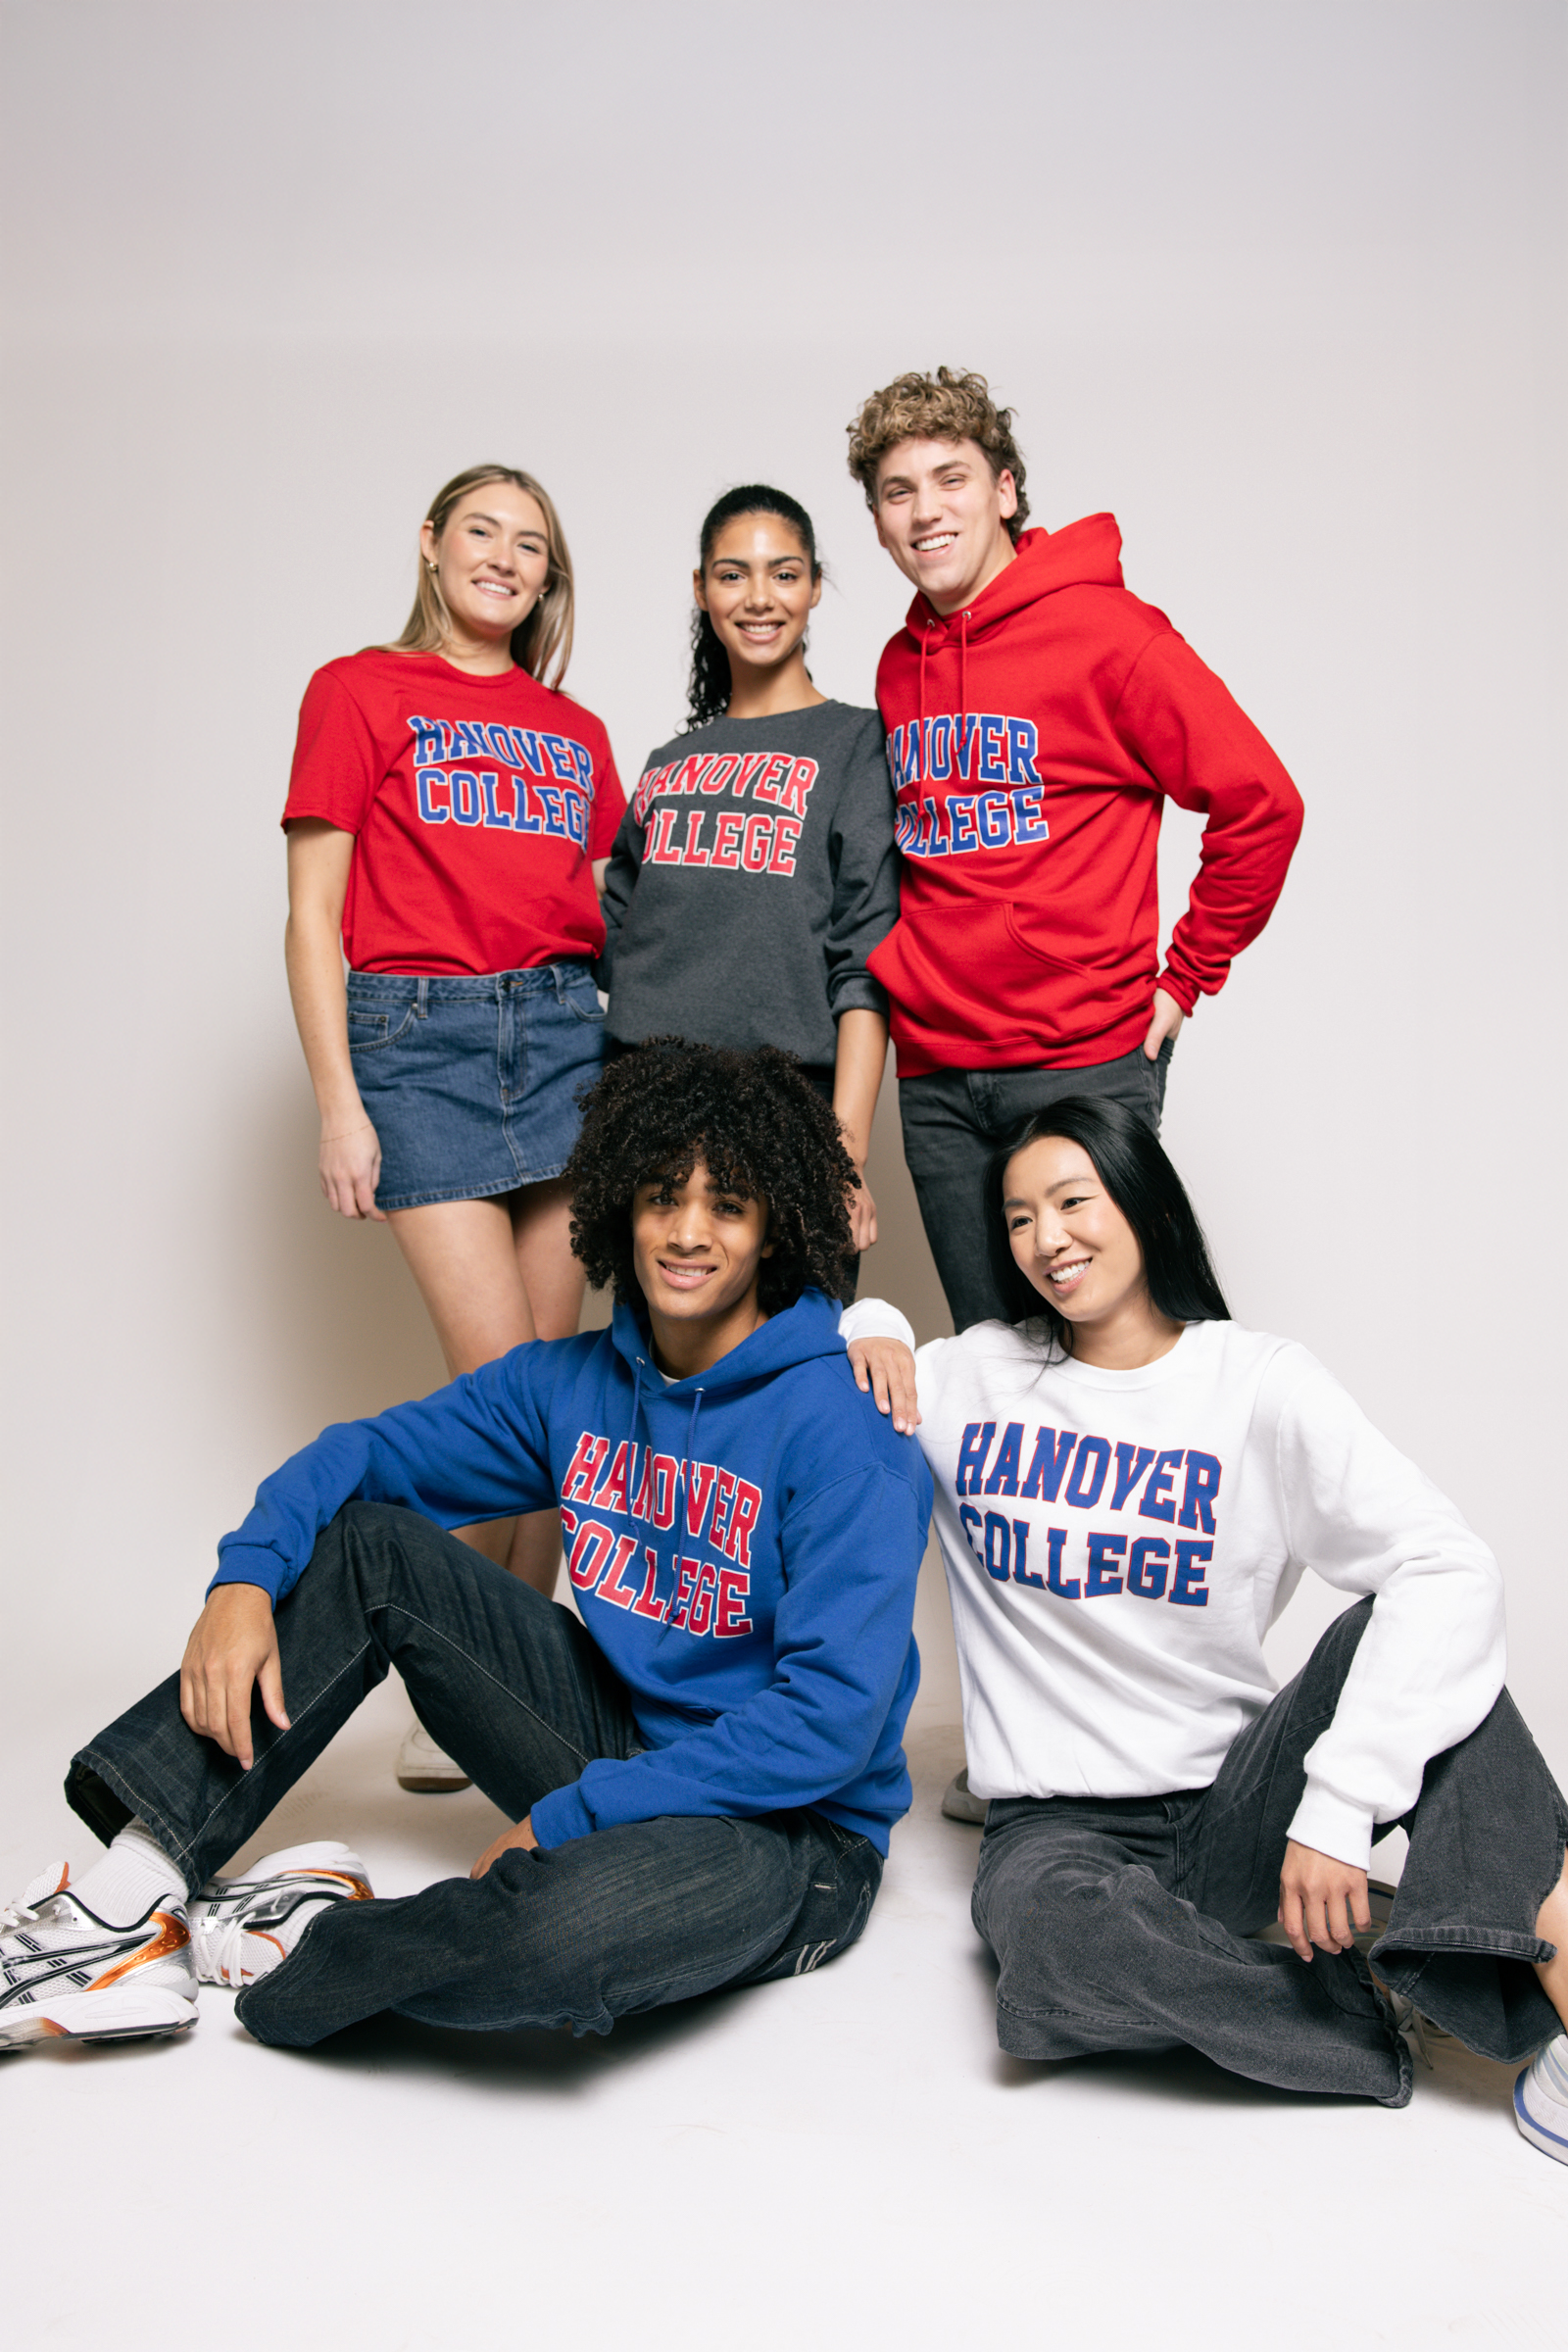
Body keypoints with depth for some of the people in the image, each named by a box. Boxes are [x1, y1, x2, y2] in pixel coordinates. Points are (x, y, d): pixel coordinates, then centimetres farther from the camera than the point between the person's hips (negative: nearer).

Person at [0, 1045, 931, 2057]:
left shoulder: (840, 1432, -20)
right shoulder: (572, 1382, 1)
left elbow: (832, 1717, -25)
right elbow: (363, 1452, 7)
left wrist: (565, 1820, -21)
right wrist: (246, 1579, -14)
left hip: (791, 1830, -6)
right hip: (619, 1738, 6)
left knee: (558, 1930, -39)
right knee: (364, 1541, -2)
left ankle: (305, 1943, -8)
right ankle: (134, 1894, -8)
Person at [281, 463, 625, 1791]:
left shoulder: (576, 732, 18)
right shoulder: (360, 692, 7)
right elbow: (313, 915, 1)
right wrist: (338, 1099, -7)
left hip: (564, 1030, 4)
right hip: (419, 1035, -4)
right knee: (500, 1380, -10)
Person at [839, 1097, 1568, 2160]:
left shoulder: (1257, 1382, -3)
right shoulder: (966, 1378, 3)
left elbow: (1450, 1567, -16)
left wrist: (1341, 1799, -26)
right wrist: (865, 1329, -7)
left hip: (1235, 1810, 0)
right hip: (1062, 1823, 0)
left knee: (1391, 1627, -27)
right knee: (1058, 1942, -35)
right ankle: (1388, 2002, -16)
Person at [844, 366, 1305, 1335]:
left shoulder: (1107, 631, -7)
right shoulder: (898, 668, 12)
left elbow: (1261, 804, -8)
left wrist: (1186, 978, -5)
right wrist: (904, 978, 11)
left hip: (1084, 1062, -5)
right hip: (934, 1075, 5)